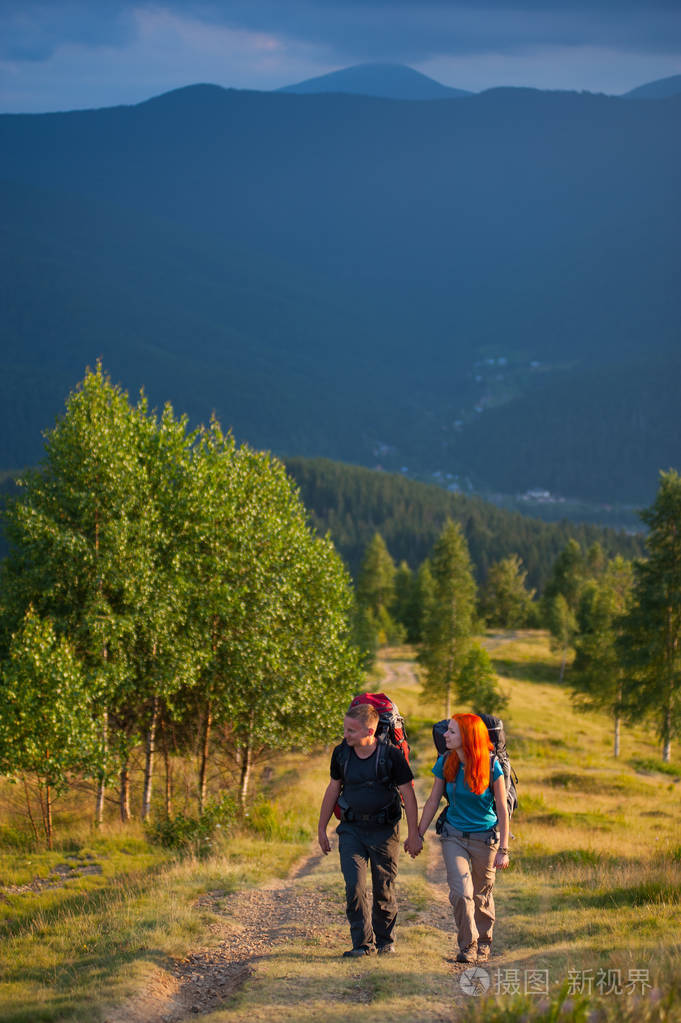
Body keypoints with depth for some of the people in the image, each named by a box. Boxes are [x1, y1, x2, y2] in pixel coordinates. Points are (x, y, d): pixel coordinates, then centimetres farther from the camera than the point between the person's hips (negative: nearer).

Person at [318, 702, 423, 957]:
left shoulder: (391, 755, -12)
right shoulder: (341, 753, 0)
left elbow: (408, 795, -6)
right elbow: (333, 789, 12)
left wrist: (414, 835, -6)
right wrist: (321, 828, 14)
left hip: (383, 830, -3)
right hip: (351, 829, 3)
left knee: (384, 888, 5)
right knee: (354, 886, -9)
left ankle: (386, 940, 24)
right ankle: (363, 943, -3)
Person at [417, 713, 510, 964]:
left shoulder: (491, 765, -13)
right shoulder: (445, 763, -5)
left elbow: (502, 809, -8)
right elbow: (432, 801, 6)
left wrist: (503, 850, -10)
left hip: (485, 837, -2)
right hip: (454, 836, 2)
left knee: (481, 895, 10)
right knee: (460, 892, -13)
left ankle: (483, 943, 31)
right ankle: (467, 946, 1)